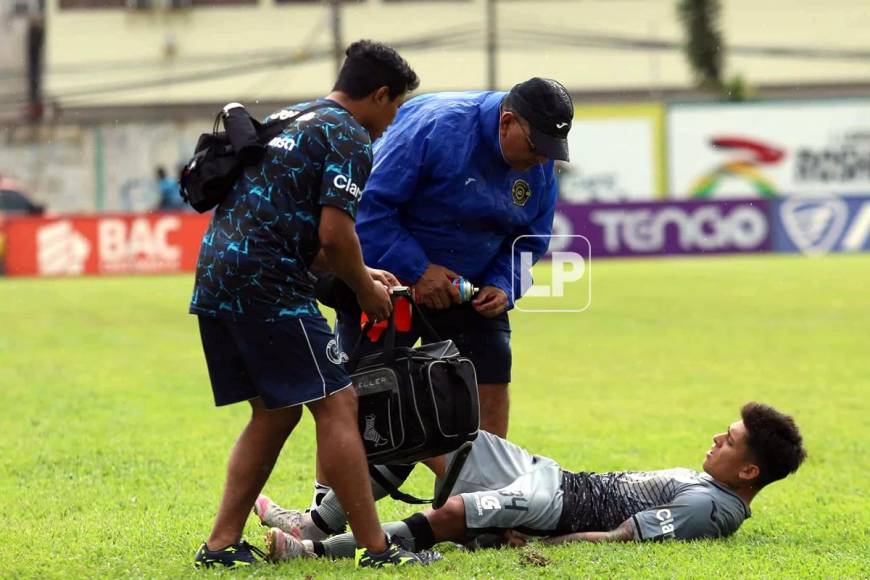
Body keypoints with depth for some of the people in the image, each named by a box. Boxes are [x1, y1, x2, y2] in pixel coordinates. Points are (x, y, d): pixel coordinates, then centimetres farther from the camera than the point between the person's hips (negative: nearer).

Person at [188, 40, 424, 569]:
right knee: (337, 405, -6)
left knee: (275, 412, 17)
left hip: (215, 279, 9)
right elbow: (334, 234, -14)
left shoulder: (285, 120, 25)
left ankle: (222, 545, 14)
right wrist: (364, 289, 4)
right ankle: (377, 550, -9)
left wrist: (358, 272, 28)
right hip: (268, 287, -9)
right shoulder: (349, 138, -4)